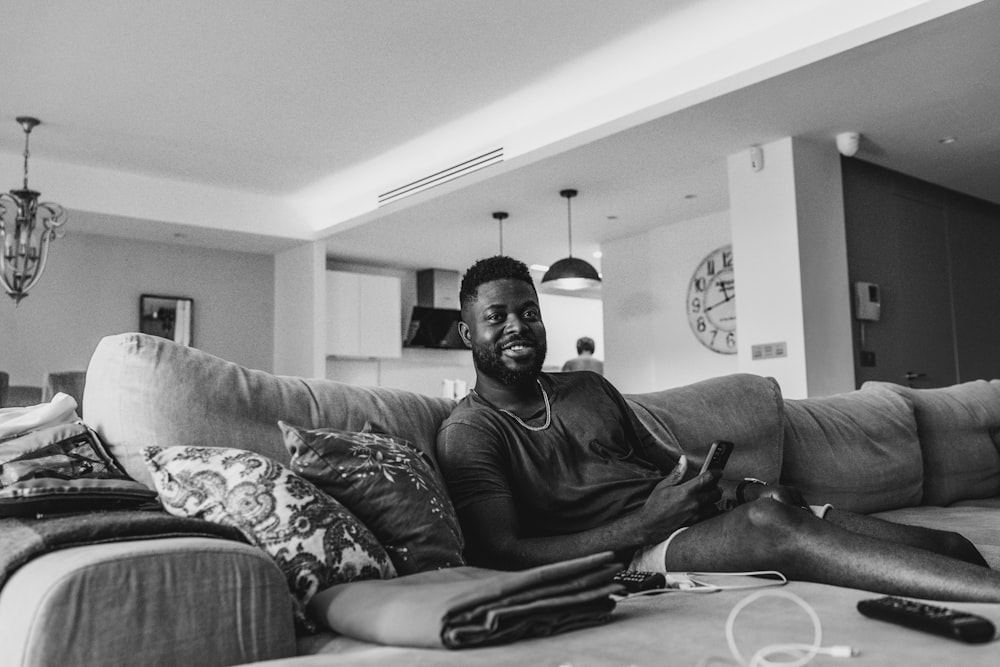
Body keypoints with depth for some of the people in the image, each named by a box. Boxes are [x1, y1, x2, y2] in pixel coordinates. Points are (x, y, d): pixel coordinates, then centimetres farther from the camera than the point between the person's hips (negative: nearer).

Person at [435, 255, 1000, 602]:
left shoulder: (589, 388, 20)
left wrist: (746, 489, -1)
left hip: (696, 513, 7)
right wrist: (647, 523, -19)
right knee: (766, 522, -36)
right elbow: (503, 552, -12)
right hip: (625, 551, -7)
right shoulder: (469, 433, 0)